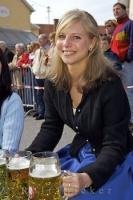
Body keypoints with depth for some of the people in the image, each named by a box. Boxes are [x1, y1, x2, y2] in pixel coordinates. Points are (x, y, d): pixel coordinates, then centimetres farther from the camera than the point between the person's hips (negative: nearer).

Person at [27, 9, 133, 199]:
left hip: (114, 163, -5)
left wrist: (86, 178, -41)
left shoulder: (110, 84, -25)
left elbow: (115, 146, -24)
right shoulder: (53, 82, -8)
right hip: (78, 154, 5)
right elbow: (50, 129, 0)